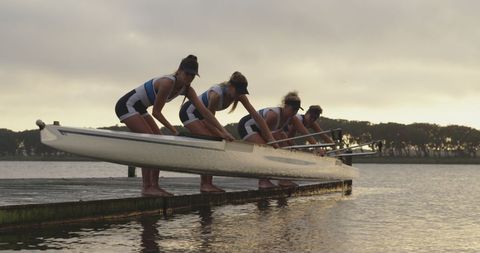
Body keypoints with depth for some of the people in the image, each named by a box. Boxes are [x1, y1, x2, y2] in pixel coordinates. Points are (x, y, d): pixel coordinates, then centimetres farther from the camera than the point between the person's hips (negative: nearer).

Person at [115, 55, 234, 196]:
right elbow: (156, 112, -22)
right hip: (126, 105, -9)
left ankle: (154, 185, 5)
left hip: (139, 109, 9)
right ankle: (146, 187, -16)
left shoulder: (186, 89, -4)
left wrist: (222, 131, -17)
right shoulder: (167, 83, -28)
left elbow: (204, 111, -10)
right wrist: (173, 130, -16)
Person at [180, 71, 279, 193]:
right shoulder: (216, 94, -36)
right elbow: (209, 121, -25)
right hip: (189, 112, -7)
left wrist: (270, 138, -21)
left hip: (201, 115, 8)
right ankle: (204, 184, -17)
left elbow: (256, 116, -17)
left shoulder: (240, 95, -16)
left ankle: (209, 183, 0)